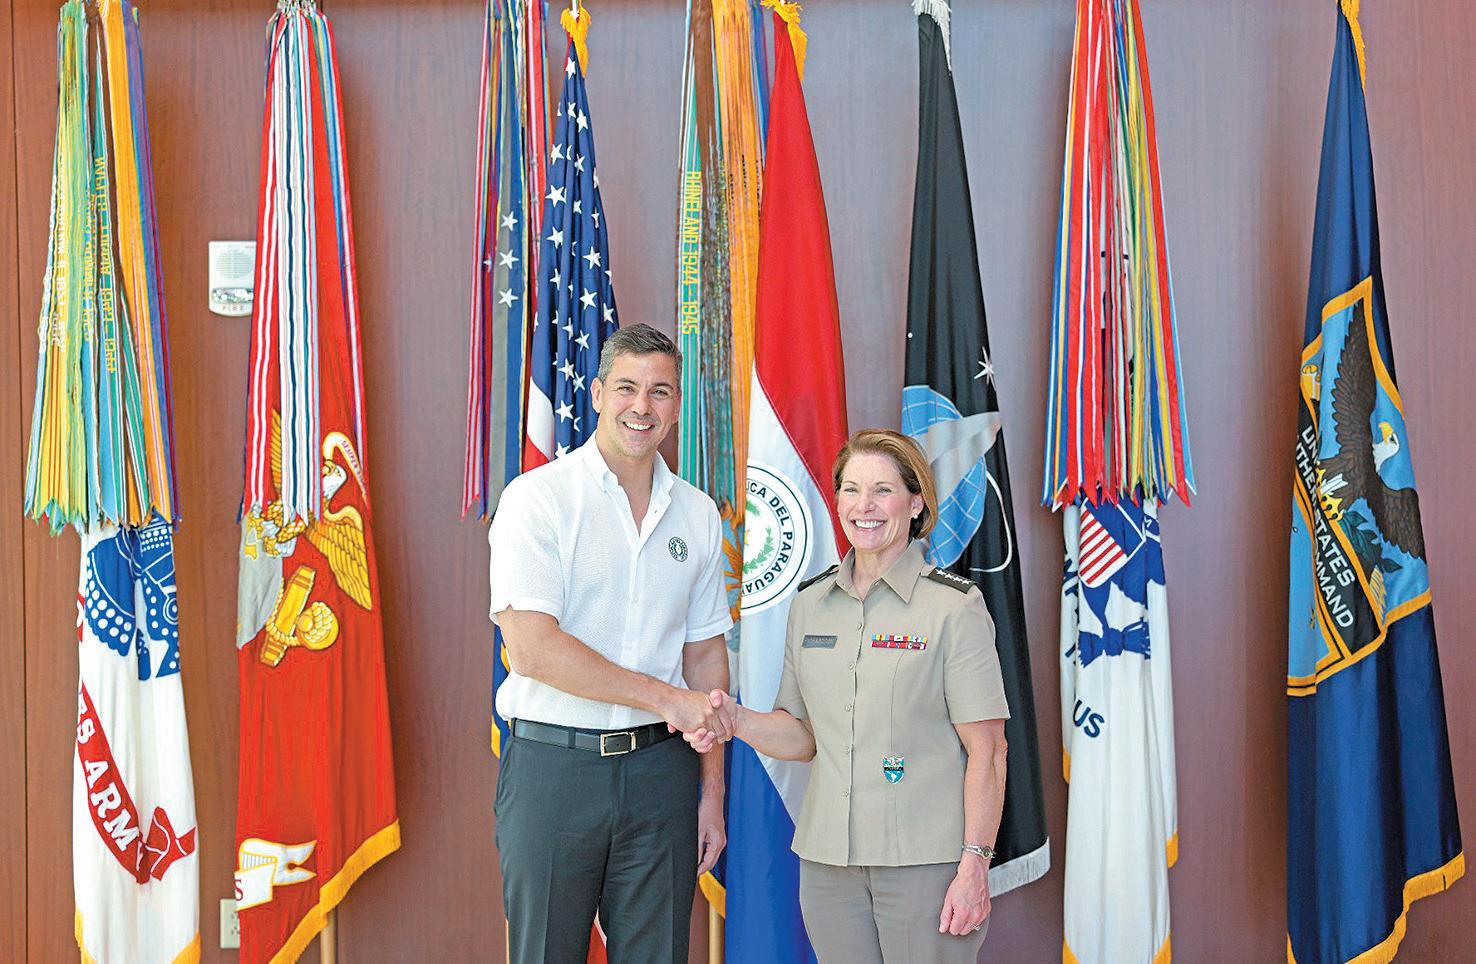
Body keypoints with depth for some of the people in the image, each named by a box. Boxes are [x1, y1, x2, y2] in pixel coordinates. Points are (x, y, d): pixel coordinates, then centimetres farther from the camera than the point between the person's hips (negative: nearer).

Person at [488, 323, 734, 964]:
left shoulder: (697, 514, 9)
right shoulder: (537, 497, -7)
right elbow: (531, 648, -17)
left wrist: (713, 789, 10)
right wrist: (667, 698, -15)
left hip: (659, 767, 4)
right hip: (553, 763, -4)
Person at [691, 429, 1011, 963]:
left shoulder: (955, 606, -7)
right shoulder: (810, 603, 9)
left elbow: (986, 750, -8)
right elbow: (803, 735, 12)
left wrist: (974, 864, -13)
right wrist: (737, 720, -6)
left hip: (925, 862, -4)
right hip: (828, 860, 5)